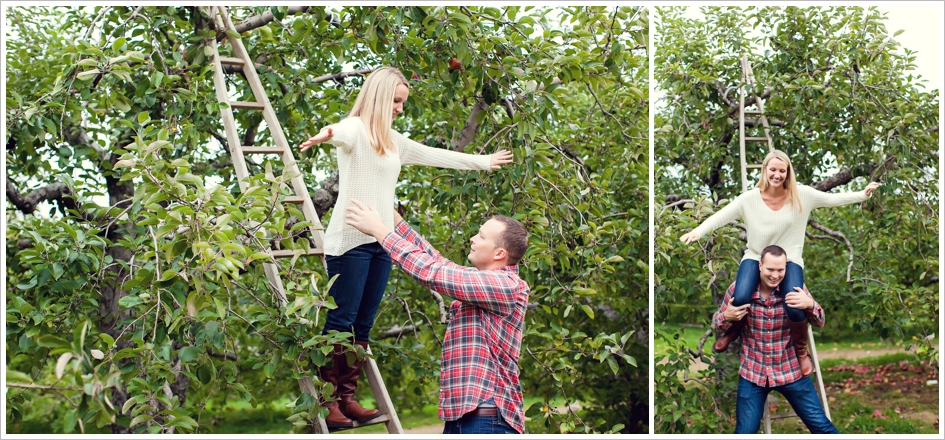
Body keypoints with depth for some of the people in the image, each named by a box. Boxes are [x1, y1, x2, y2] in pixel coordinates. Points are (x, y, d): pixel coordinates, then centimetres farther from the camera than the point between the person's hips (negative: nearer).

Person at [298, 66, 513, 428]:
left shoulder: (393, 141, 19)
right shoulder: (355, 130, -6)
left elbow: (434, 155, 31)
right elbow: (341, 132, -31)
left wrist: (483, 162, 39)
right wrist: (327, 133, -57)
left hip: (381, 243, 8)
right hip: (350, 241, -8)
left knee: (363, 324, 6)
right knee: (341, 320, -8)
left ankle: (347, 398, 9)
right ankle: (326, 400, -3)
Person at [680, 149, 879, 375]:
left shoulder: (801, 195, -6)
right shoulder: (750, 198, -8)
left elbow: (832, 198, -3)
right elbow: (721, 215, -12)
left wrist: (862, 195, -13)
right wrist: (697, 231, -26)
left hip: (789, 259, 0)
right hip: (756, 257, 1)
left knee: (794, 308, -27)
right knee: (740, 299, -28)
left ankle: (801, 350, 7)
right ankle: (733, 331, 11)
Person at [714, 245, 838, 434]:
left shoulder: (794, 287, -8)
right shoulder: (740, 287, -9)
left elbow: (819, 323, -6)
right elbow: (718, 322, 2)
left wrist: (810, 304, -29)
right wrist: (727, 317, -24)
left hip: (791, 371, 0)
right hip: (752, 373, 0)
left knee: (820, 425, 6)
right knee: (745, 431, 4)